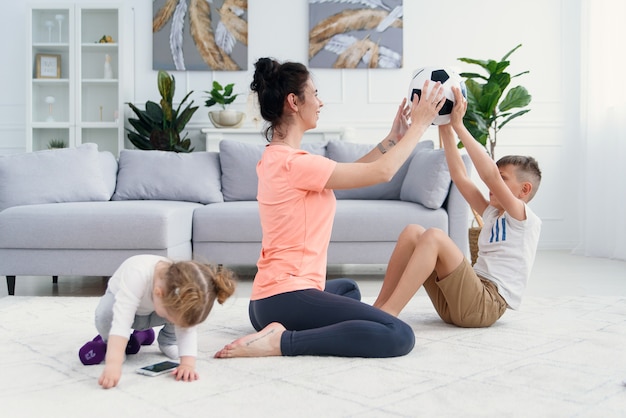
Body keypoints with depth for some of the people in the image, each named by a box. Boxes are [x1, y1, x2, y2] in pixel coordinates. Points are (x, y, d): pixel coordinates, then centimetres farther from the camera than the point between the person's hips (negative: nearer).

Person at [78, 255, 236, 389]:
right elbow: (121, 322, -53)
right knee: (105, 315, -37)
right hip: (119, 300, -2)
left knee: (181, 313, -28)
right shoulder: (137, 276, -47)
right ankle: (108, 341, -4)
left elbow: (187, 328, -31)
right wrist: (113, 364, -61)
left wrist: (188, 363, -46)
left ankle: (167, 340, 4)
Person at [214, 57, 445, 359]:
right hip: (288, 297, -10)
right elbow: (382, 172, -13)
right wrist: (420, 124, -2)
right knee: (400, 336, -18)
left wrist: (393, 138, 15)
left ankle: (282, 330, 9)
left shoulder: (274, 158, 13)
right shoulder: (294, 163, -17)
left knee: (348, 288, 39)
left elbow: (351, 172, 17)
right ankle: (281, 341, -15)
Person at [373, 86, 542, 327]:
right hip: (452, 302, 8)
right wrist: (445, 128, 9)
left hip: (484, 304, -8)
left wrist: (458, 126, -15)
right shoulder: (491, 214, 22)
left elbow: (490, 175, -15)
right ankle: (379, 307, -12)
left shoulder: (525, 219, 0)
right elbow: (459, 177, 16)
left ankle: (386, 315, -31)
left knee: (434, 236, -26)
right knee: (412, 232, -5)